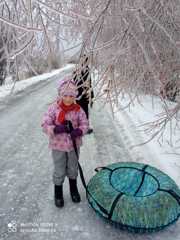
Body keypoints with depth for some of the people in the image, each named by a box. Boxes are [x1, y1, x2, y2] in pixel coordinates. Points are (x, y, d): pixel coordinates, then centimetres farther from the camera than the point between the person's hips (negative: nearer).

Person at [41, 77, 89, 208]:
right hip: (58, 145, -2)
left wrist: (79, 131, -25)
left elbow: (85, 124, -4)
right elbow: (45, 125, -13)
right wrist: (56, 129, -31)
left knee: (73, 168, 21)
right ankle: (58, 193, 37)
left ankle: (74, 189, 46)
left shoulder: (78, 109, -8)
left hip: (74, 144, 2)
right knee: (59, 171, 12)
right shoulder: (54, 108, -13)